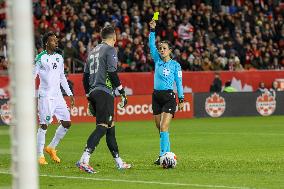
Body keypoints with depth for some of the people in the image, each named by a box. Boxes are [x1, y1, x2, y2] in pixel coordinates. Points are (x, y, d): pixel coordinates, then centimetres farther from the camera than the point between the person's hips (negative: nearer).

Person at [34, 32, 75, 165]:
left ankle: (51, 148, 19)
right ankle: (40, 155, 1)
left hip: (58, 96, 7)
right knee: (44, 125, -8)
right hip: (45, 96, -7)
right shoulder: (40, 58, -7)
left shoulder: (59, 58, 13)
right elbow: (32, 77, -8)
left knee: (67, 123, 3)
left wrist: (70, 94, 19)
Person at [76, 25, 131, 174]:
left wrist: (89, 97, 25)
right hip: (105, 92, -9)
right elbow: (112, 73, -14)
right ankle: (84, 160, -27)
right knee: (103, 127, -14)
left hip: (93, 93, 9)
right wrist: (122, 92, -9)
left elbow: (85, 76, 20)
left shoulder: (93, 51, 20)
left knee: (110, 127, 15)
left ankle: (119, 162, 20)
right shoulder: (110, 50, -3)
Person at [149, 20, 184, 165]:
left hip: (169, 97, -5)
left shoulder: (175, 65, -2)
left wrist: (181, 99, -2)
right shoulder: (157, 61, 9)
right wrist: (152, 30, -6)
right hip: (156, 96, 5)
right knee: (159, 129, 6)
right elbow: (152, 45, 3)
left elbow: (179, 82, 1)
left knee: (163, 128, -17)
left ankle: (163, 155, -21)